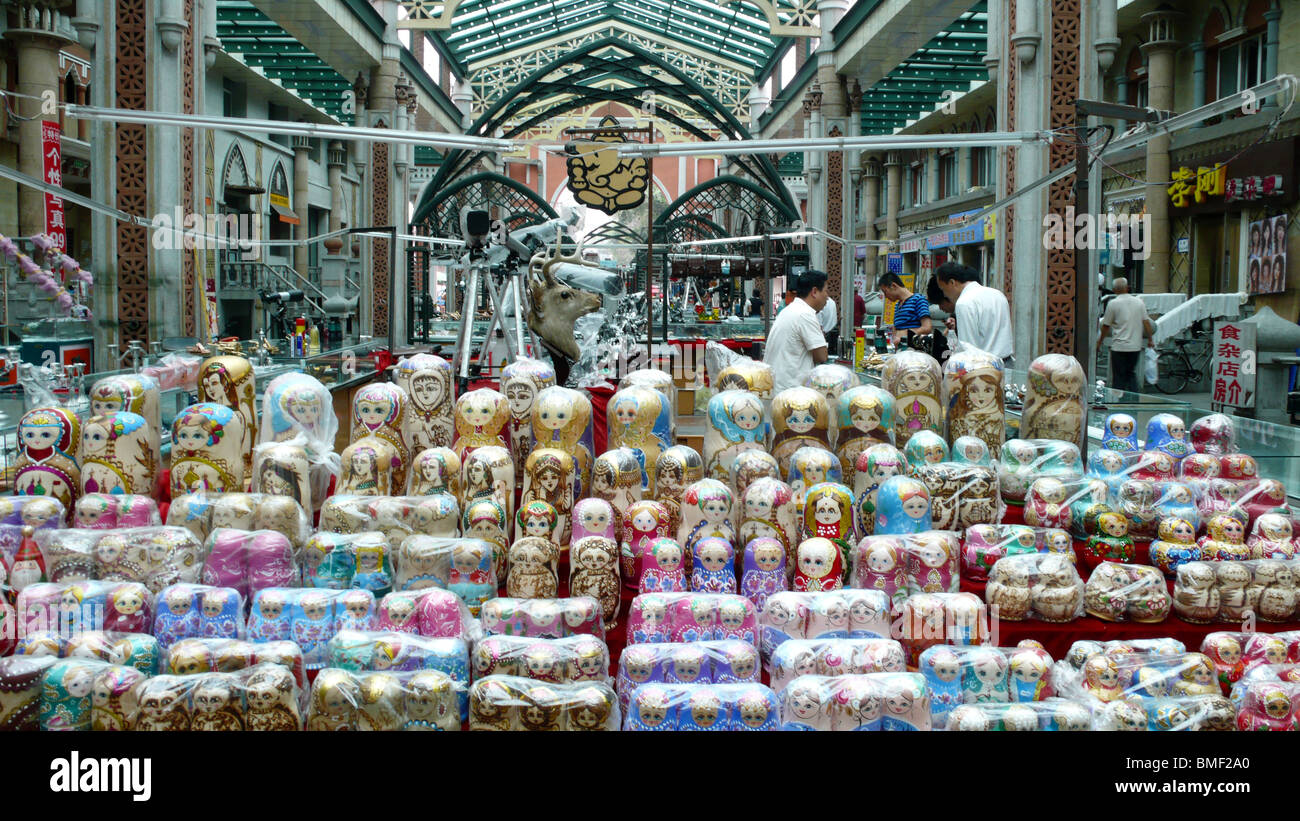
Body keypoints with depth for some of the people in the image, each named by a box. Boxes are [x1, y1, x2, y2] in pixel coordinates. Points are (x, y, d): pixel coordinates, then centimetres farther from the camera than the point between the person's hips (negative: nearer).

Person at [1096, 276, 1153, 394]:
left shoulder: (1113, 303, -7)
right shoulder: (1138, 302, 5)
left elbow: (1106, 326, -1)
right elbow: (1146, 322, 6)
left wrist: (1099, 342, 11)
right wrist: (1150, 339, 16)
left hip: (1119, 347, -4)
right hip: (1136, 346, 4)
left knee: (1118, 377, 2)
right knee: (1131, 374, 14)